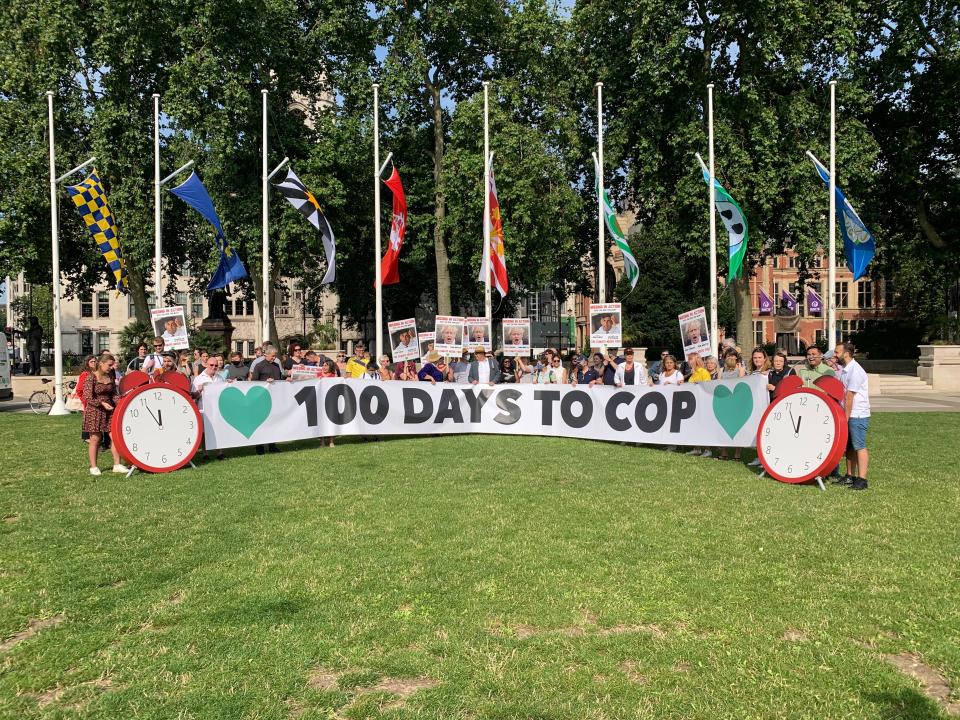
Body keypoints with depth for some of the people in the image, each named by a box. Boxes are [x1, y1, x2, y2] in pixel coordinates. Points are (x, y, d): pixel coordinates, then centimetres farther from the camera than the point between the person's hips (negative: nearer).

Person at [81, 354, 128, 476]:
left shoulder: (110, 377, 6)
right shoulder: (91, 377, -12)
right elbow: (88, 398, -14)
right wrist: (102, 403, -24)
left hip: (109, 410, 6)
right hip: (95, 411, -5)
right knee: (95, 439, 1)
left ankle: (117, 465, 7)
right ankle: (93, 467, 12)